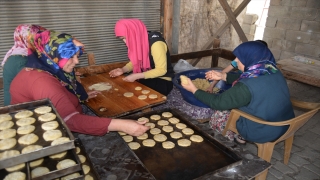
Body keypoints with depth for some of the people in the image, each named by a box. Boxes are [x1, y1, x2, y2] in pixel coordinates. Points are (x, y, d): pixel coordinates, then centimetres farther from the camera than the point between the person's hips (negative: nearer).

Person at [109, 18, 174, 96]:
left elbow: (161, 70, -25)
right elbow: (135, 61, 13)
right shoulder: (138, 40, -1)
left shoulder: (156, 42, -26)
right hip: (146, 78, 7)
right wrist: (123, 70, -7)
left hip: (162, 82, -7)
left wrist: (136, 76, -26)